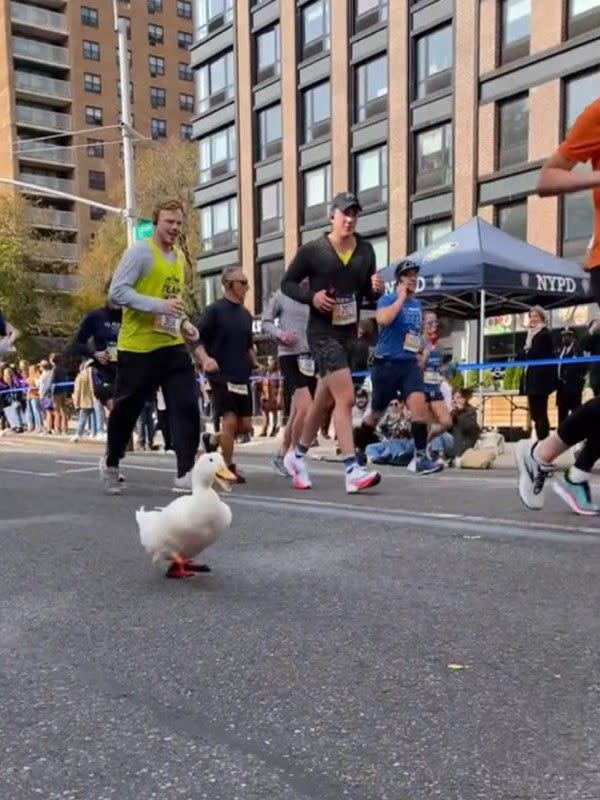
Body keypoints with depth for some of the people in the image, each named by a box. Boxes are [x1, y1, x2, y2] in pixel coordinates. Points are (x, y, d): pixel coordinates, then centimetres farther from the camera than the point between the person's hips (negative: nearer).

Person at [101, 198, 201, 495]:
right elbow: (116, 292, -17)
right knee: (126, 411, 7)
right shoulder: (139, 252, -8)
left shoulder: (179, 259, 16)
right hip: (137, 348, -6)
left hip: (173, 347, 6)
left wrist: (184, 322, 9)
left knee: (187, 407, -7)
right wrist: (159, 305, -25)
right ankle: (111, 464, 31)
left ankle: (185, 474, -5)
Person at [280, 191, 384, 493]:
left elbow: (368, 294, 14)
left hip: (349, 333, 6)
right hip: (322, 333, -6)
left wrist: (376, 289, -9)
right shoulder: (312, 250, -6)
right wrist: (311, 297, -15)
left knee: (323, 401, 16)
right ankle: (353, 471, -15)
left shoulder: (365, 250, 7)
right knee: (346, 397, -17)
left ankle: (297, 456, 35)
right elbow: (287, 282, 2)